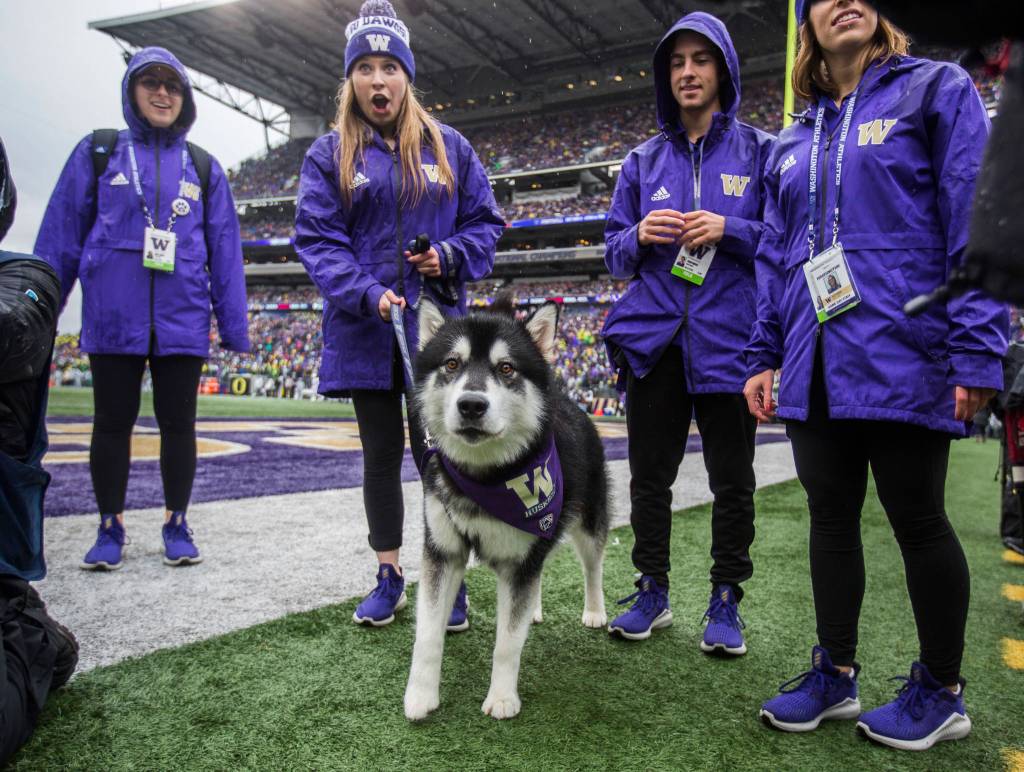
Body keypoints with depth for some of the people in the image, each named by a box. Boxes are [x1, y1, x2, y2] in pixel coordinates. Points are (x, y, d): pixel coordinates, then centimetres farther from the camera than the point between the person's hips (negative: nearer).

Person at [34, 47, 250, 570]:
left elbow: (224, 251, 8)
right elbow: (60, 235, 6)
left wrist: (234, 326, 3)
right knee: (112, 423, 7)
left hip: (182, 322, 1)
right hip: (113, 318, 0)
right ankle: (110, 528, 20)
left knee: (178, 423, 6)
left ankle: (177, 525, 19)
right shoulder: (98, 153, 7)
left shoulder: (203, 167, 11)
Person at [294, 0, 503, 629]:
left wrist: (449, 256, -11)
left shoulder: (449, 146, 8)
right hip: (366, 330, 1)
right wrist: (368, 293, -19)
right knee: (381, 454, 10)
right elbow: (317, 240, -3)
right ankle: (389, 578, 24)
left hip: (437, 328, 0)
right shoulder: (329, 155, 6)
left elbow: (485, 223, 10)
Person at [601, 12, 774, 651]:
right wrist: (639, 237, -8)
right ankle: (653, 591, 21)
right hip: (654, 336, 3)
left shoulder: (760, 151, 6)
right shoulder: (645, 160, 14)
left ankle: (726, 600, 18)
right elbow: (615, 253, 15)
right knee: (649, 474, 6)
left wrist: (730, 230, -15)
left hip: (729, 340, -2)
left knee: (732, 480, 4)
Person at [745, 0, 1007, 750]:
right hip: (817, 366, 5)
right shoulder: (792, 144, 17)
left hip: (902, 357, -5)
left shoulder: (937, 90, 2)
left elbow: (977, 227, -7)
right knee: (831, 516, 10)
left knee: (917, 519, 4)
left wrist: (977, 351, -14)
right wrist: (765, 356, 10)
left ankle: (941, 690, 22)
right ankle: (836, 673, 25)